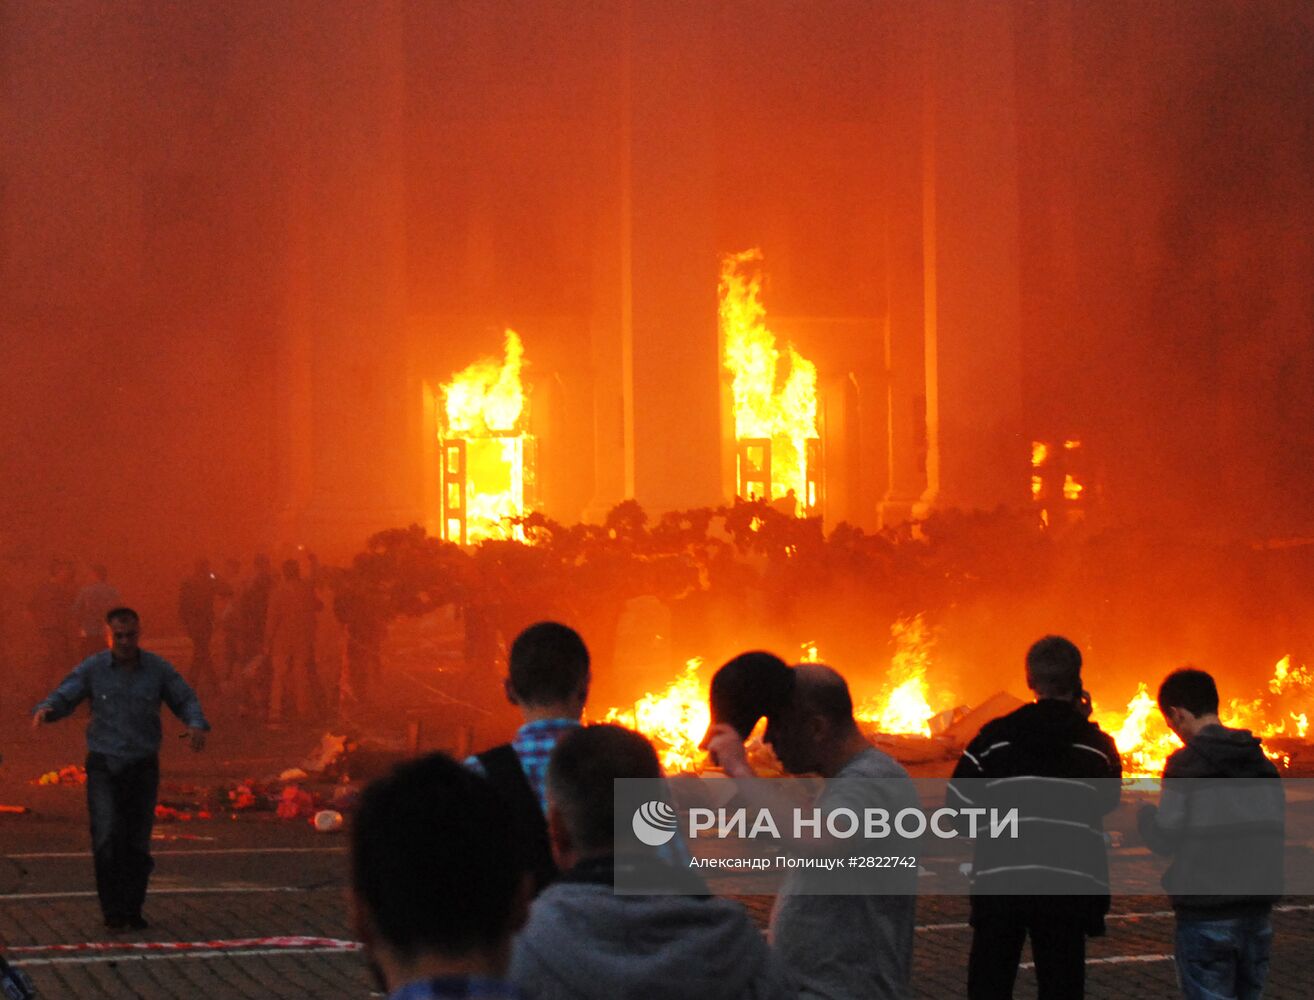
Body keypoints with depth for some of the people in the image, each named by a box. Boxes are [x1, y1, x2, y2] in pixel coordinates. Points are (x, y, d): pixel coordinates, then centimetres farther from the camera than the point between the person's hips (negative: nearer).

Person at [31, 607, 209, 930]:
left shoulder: (158, 668, -1)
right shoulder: (92, 669, -4)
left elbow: (185, 700, 5)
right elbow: (62, 699, -4)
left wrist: (197, 725, -17)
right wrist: (45, 710, -28)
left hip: (143, 767, 1)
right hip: (103, 766, -1)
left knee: (137, 842, 4)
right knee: (107, 837, -16)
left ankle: (132, 910, 19)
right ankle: (112, 910, -7)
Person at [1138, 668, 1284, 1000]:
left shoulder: (1186, 764, -10)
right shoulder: (1261, 762, 8)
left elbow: (1165, 839, -12)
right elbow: (1277, 831, 12)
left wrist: (1145, 814, 8)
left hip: (1206, 913, -6)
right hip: (1257, 909, 6)